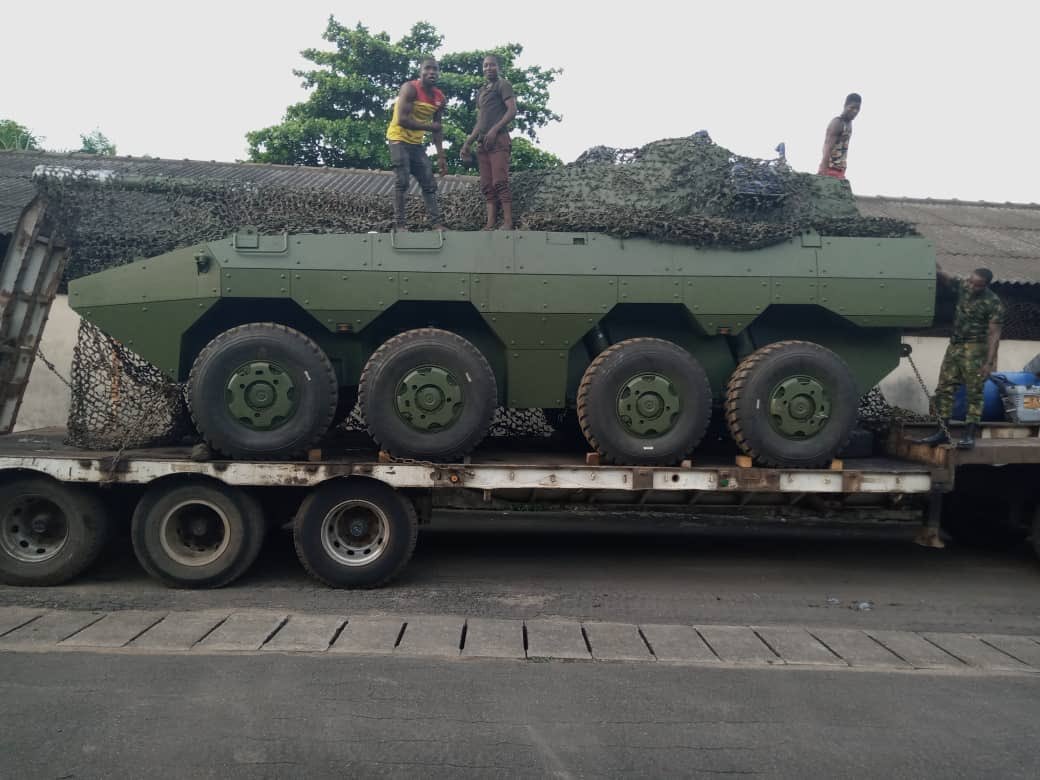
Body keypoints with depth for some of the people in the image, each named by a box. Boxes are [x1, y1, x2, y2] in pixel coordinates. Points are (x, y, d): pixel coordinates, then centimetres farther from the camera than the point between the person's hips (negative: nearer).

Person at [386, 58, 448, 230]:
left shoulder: (440, 98, 3)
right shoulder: (410, 88, -17)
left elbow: (437, 129, 9)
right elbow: (402, 120, -26)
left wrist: (441, 156, 2)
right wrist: (428, 127, -19)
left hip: (417, 143, 7)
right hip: (399, 139, -7)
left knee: (429, 184, 2)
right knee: (403, 181, -13)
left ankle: (437, 223, 1)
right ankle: (400, 224, -11)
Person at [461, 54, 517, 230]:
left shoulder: (503, 85, 6)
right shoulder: (481, 91, 27)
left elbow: (512, 110, -7)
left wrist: (494, 130, -18)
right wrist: (468, 142, 17)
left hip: (498, 139, -8)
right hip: (482, 142, 8)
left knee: (499, 182, -18)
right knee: (487, 186, -1)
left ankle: (508, 223, -22)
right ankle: (490, 225, -6)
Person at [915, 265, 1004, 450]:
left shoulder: (993, 303, -10)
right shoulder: (963, 287, 6)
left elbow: (994, 335, -12)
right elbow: (944, 277, 5)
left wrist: (989, 362, -17)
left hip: (975, 351, -6)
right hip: (954, 346, 6)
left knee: (974, 393, -4)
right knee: (944, 389, 4)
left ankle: (969, 436, -2)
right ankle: (942, 433, 8)